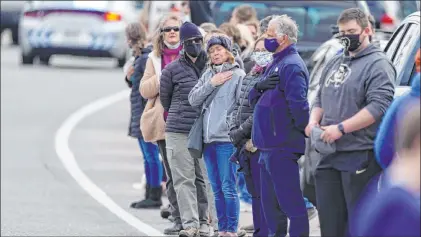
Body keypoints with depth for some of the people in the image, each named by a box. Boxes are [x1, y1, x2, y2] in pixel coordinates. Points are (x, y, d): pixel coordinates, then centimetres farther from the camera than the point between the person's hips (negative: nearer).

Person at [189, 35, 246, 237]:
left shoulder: (238, 75, -3)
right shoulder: (208, 74, 14)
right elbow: (193, 99, 7)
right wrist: (211, 84, -4)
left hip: (226, 139, -6)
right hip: (208, 139, 6)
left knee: (228, 188, -6)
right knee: (216, 189, 10)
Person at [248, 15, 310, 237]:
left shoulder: (291, 66, -14)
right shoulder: (275, 64, 18)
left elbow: (298, 103, -24)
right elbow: (253, 99, 17)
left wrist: (304, 130, -15)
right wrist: (259, 86, -4)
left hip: (282, 146, -10)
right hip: (268, 145, 10)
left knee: (290, 201, -9)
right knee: (270, 201, 15)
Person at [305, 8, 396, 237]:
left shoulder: (377, 64, -7)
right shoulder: (334, 63, 19)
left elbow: (379, 106, -18)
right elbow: (320, 99, 28)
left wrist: (340, 128, -21)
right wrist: (313, 121, 5)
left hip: (360, 156, -8)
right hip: (330, 155, 8)